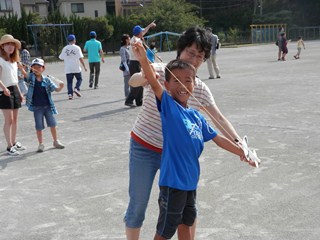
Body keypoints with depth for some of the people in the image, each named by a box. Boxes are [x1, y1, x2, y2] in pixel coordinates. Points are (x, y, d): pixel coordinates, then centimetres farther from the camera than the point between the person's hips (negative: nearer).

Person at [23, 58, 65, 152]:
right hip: (37, 107, -1)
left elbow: (56, 89, -3)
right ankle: (41, 144, 18)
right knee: (39, 126, 5)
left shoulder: (46, 80, -1)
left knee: (52, 124, 7)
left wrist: (61, 86, -24)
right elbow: (25, 75, -21)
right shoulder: (31, 77, -2)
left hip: (47, 106, 1)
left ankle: (56, 141, 25)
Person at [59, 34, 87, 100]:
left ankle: (70, 94, -5)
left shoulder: (65, 48, 4)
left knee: (69, 81, 6)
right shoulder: (77, 48, -5)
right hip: (76, 68, -2)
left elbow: (61, 57, 9)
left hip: (68, 69, 2)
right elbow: (80, 58, -11)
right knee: (79, 79, 15)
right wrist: (84, 66, -6)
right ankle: (76, 89, -6)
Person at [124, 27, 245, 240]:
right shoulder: (159, 71, -12)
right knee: (138, 206, 6)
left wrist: (238, 143, -22)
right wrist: (144, 77, -54)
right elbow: (133, 81, -30)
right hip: (144, 149, -3)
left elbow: (219, 118, -7)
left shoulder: (201, 89, -1)